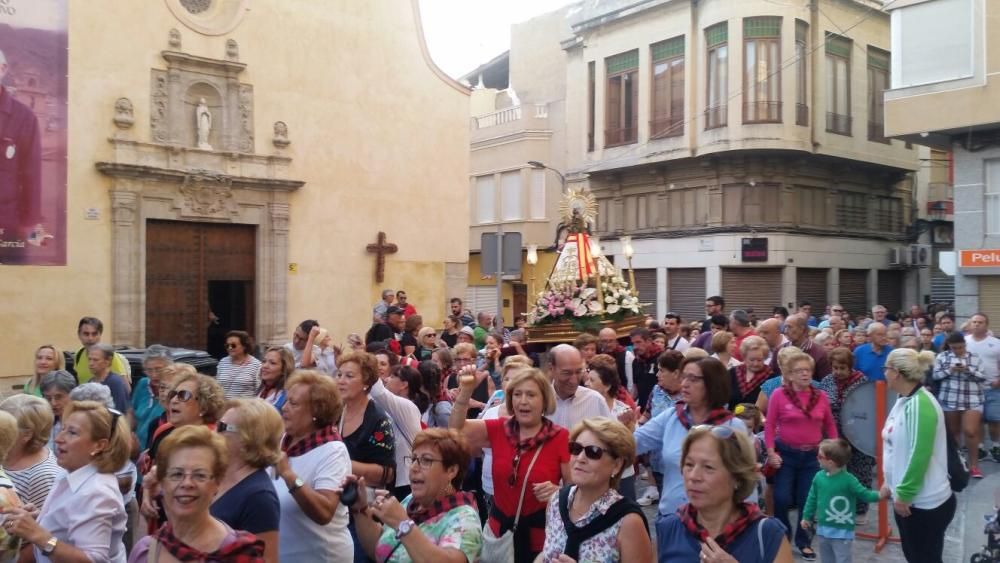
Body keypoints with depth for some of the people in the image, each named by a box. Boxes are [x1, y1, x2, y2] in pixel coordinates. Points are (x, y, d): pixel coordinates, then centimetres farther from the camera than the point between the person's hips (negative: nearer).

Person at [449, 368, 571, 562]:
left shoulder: (561, 437, -9)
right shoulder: (498, 429, 2)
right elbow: (456, 429, -2)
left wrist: (558, 491, -26)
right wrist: (466, 390, -15)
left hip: (541, 533, -3)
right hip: (500, 529, 3)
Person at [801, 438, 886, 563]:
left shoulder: (848, 480, -18)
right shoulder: (819, 477, -3)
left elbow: (864, 494, -13)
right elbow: (812, 498, 8)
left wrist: (879, 495, -30)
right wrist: (807, 517, 15)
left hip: (842, 532, -6)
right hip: (823, 529, 6)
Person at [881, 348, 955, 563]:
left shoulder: (920, 405, -23)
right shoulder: (904, 400, 6)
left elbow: (919, 455, -25)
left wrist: (904, 494, -20)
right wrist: (892, 483, 17)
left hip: (924, 503, -9)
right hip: (907, 499, 9)